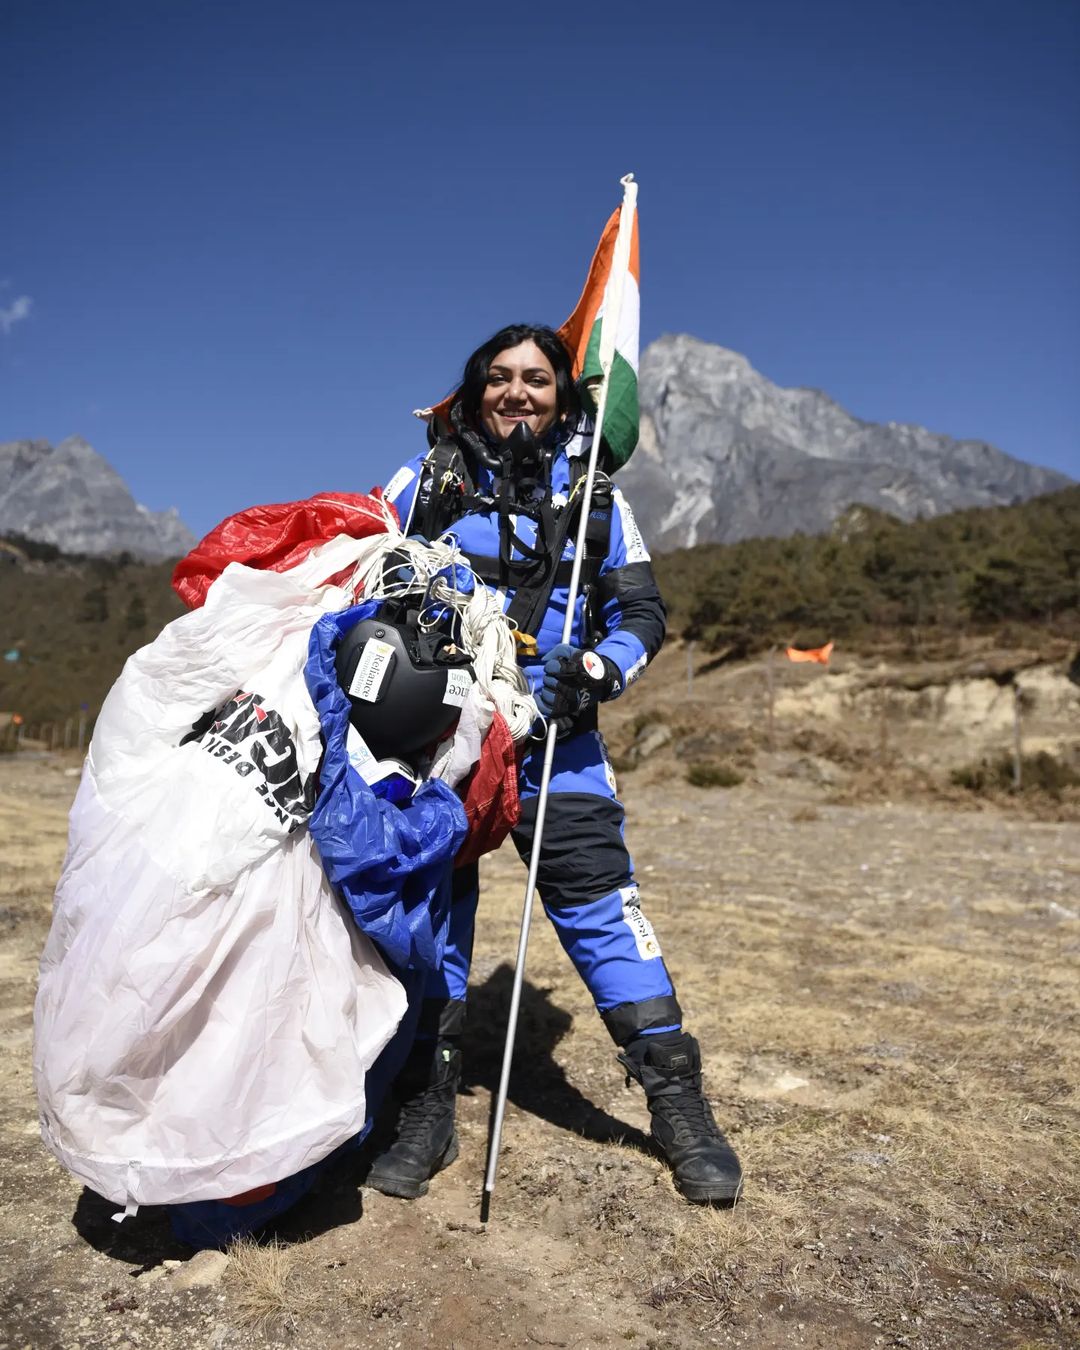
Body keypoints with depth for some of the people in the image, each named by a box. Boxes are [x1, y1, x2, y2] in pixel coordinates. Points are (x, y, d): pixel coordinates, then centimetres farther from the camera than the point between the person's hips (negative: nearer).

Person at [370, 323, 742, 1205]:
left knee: (600, 906, -2)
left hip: (553, 737, 0)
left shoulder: (595, 497, 8)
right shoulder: (429, 478, 7)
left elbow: (642, 613, 8)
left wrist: (598, 668, -12)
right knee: (430, 907, 5)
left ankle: (679, 1103, 12)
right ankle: (427, 1112, 20)